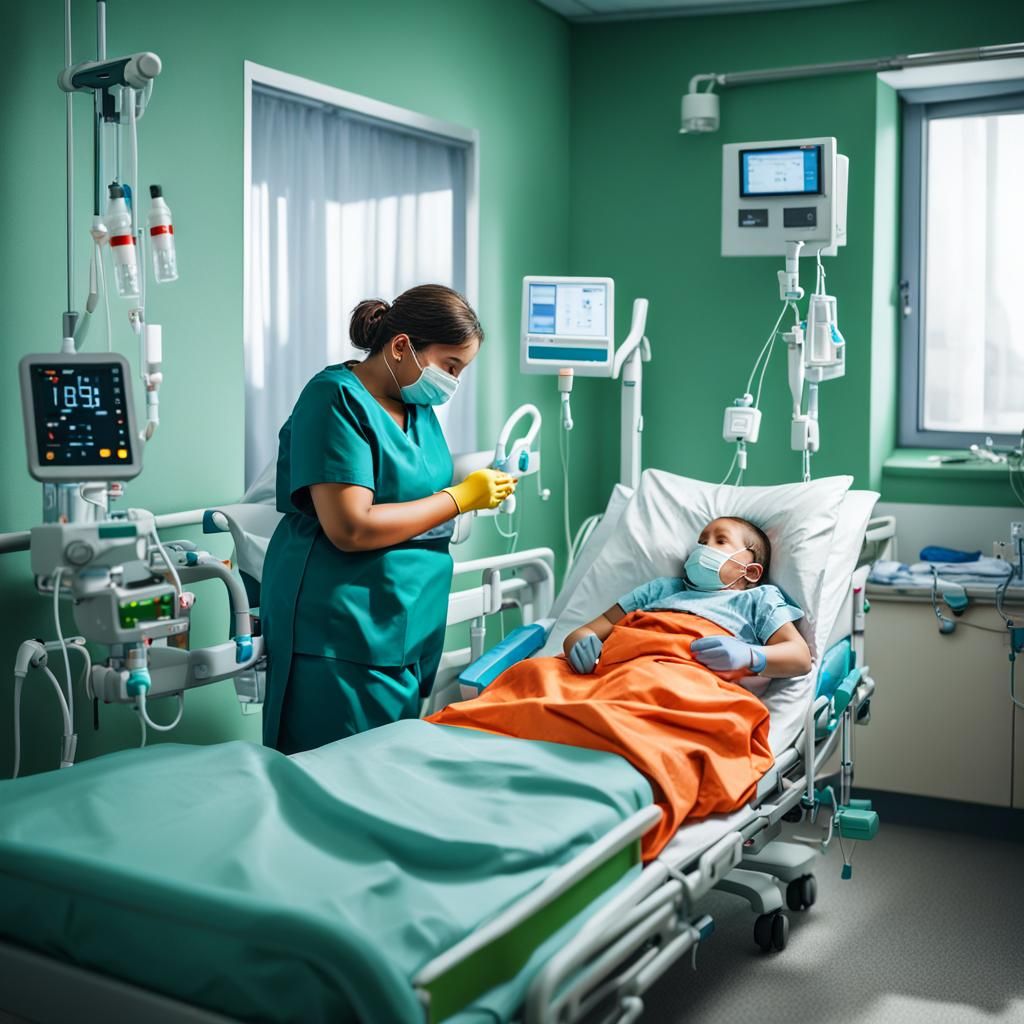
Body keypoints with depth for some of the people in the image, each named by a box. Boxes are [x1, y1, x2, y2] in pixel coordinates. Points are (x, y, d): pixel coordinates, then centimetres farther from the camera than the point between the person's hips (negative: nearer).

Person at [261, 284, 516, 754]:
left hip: (409, 626, 9)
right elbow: (351, 529, -22)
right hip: (342, 633, -8)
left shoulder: (419, 405, 13)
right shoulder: (336, 398, -14)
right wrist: (460, 497, -15)